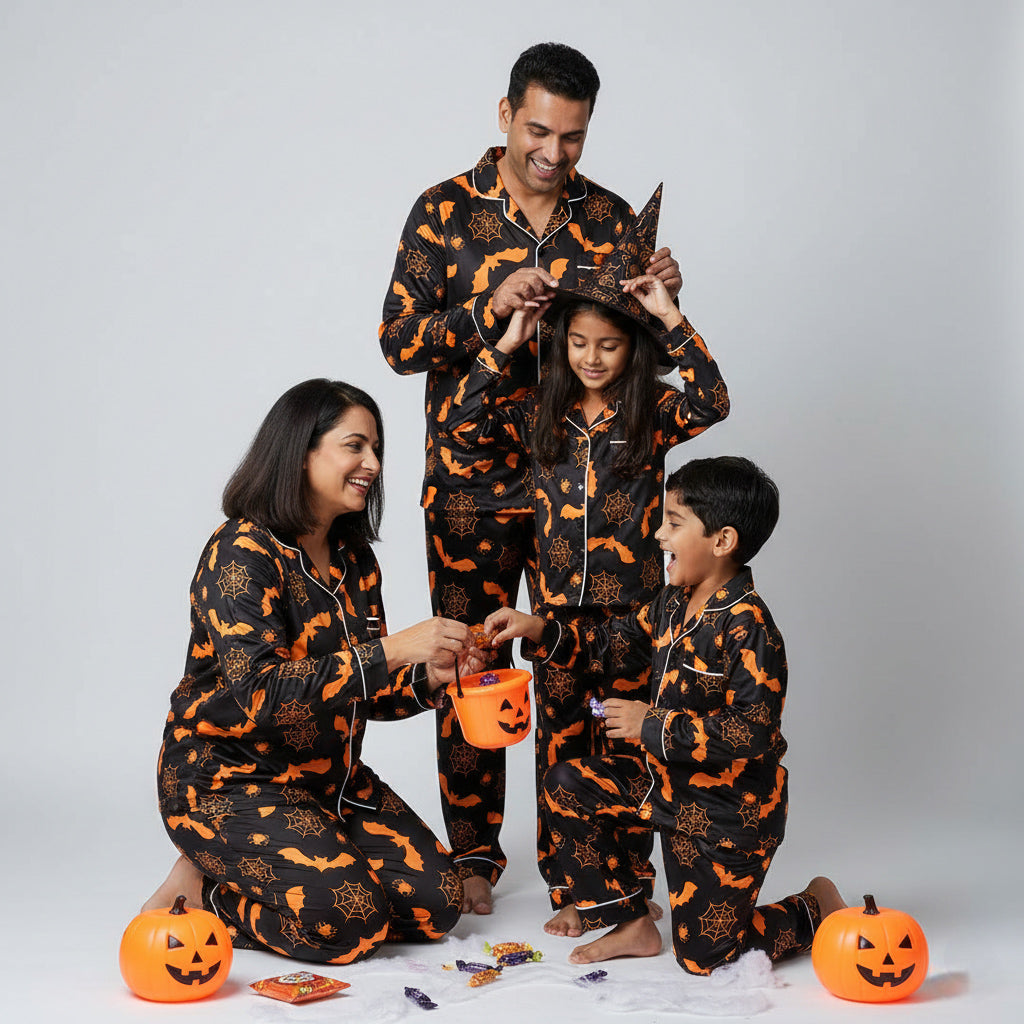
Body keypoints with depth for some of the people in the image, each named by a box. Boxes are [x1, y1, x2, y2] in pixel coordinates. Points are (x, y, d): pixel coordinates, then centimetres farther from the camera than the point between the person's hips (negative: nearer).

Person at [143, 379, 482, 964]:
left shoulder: (355, 559, 8)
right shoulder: (242, 554, -18)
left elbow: (361, 692, 12)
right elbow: (259, 693, -30)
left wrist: (429, 677, -10)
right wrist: (393, 650, -33)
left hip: (328, 775, 8)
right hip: (227, 780, -8)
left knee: (437, 902, -4)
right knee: (350, 920, -24)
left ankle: (242, 875, 10)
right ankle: (198, 892, 0)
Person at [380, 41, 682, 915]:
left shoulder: (610, 218, 7)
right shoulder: (445, 211, 0)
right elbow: (399, 341, -5)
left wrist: (660, 298, -10)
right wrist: (490, 309, -20)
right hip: (473, 481, -1)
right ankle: (475, 852, 17)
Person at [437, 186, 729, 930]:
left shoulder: (655, 412, -3)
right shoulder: (543, 414, 6)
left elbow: (713, 403, -21)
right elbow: (462, 426, 1)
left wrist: (672, 320, -23)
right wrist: (506, 345, -2)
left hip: (630, 611, -3)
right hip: (557, 607, 3)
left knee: (622, 753, 6)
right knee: (560, 750, 9)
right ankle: (567, 889, 19)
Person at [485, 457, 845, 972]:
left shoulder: (750, 629, -26)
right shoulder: (674, 603, 1)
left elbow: (750, 734, -29)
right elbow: (617, 641, 15)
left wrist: (653, 726, -24)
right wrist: (540, 629, 1)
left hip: (731, 812, -8)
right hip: (668, 781, 8)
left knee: (702, 954, -2)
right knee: (568, 787, 2)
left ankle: (816, 910, 24)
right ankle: (631, 924, 12)